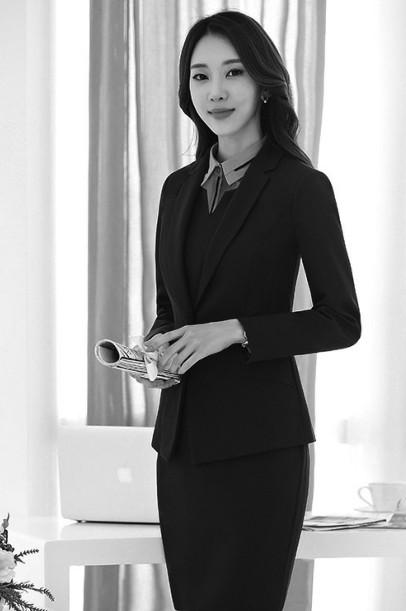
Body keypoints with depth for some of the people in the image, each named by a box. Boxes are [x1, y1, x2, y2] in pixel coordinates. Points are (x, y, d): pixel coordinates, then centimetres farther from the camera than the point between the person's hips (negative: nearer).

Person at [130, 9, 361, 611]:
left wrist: (232, 330, -16)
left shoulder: (302, 187, -7)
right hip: (181, 436, 6)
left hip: (258, 438, -6)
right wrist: (158, 347, -1)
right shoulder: (179, 187, 11)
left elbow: (342, 321, -7)